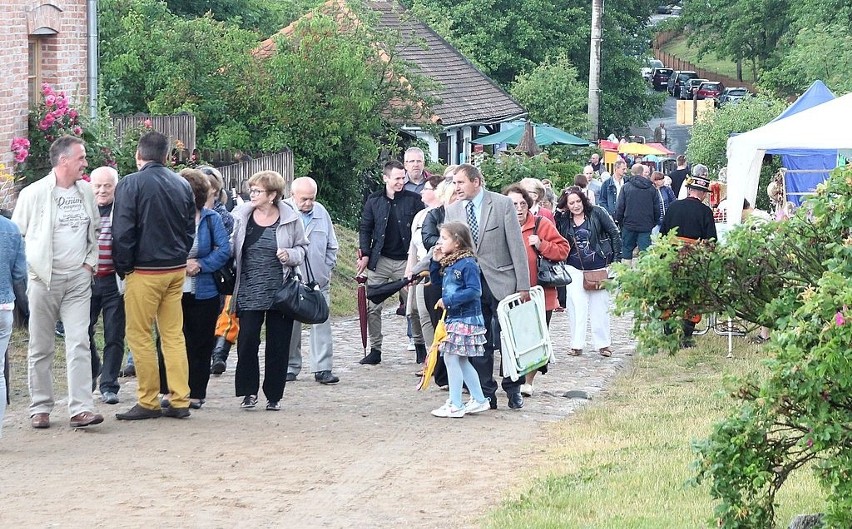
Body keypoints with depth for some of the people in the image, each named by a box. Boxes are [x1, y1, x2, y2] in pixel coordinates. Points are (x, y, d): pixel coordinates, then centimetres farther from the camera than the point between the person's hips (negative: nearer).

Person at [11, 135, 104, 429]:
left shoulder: (86, 192, 8)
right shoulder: (34, 193, -5)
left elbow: (93, 232, 20)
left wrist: (89, 262, 7)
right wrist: (33, 268, -6)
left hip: (78, 279, 3)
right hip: (43, 280, -3)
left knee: (79, 344, -8)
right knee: (41, 347, 5)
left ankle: (81, 408, -11)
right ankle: (40, 408, 14)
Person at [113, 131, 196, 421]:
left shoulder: (131, 184, -10)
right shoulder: (182, 184, 7)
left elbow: (122, 233, -12)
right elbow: (190, 230, 12)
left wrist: (123, 268, -1)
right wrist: (179, 258, 17)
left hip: (145, 271, -6)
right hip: (177, 269, 6)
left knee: (140, 336, 1)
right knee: (174, 335, 9)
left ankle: (148, 402, 2)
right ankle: (180, 401, 9)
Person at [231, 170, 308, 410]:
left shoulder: (291, 219, 0)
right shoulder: (241, 215, 3)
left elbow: (303, 248, 10)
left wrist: (290, 255, -10)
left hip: (280, 291, -1)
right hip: (249, 293, 1)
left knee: (278, 345, 4)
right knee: (247, 340, -6)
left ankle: (274, 395, 14)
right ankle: (249, 391, 7)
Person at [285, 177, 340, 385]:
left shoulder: (321, 212, 9)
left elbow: (332, 246, 18)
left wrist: (327, 268, 9)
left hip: (318, 280, 3)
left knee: (322, 322, -2)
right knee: (291, 324, 3)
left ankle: (323, 368, -1)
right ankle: (290, 367, 13)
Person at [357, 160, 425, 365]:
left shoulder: (414, 200, 0)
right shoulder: (374, 200, 4)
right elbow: (365, 229, 8)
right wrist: (365, 254, -2)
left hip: (406, 261, -1)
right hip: (380, 260, 1)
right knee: (373, 308, 1)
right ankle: (375, 350, 8)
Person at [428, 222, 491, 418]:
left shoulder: (468, 264, -17)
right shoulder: (448, 263, 10)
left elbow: (474, 291, -23)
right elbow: (437, 281, 23)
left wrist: (449, 301, -23)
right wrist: (435, 262, 7)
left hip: (465, 319, -10)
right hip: (453, 318, 10)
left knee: (451, 358, -7)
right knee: (461, 361, 15)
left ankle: (455, 405, -2)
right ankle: (479, 400, 25)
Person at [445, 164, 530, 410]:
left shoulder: (502, 204, -5)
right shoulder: (452, 211, 5)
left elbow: (516, 246, -6)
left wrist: (523, 285, -9)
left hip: (501, 282, -3)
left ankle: (513, 390, 15)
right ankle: (486, 393, 13)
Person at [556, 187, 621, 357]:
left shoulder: (597, 213, -5)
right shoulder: (563, 220, 2)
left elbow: (614, 233, -2)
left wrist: (616, 258, -5)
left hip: (598, 266, -1)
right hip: (575, 268, 2)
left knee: (600, 305, 3)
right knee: (577, 306, -2)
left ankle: (603, 343, 12)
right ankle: (576, 345, 5)